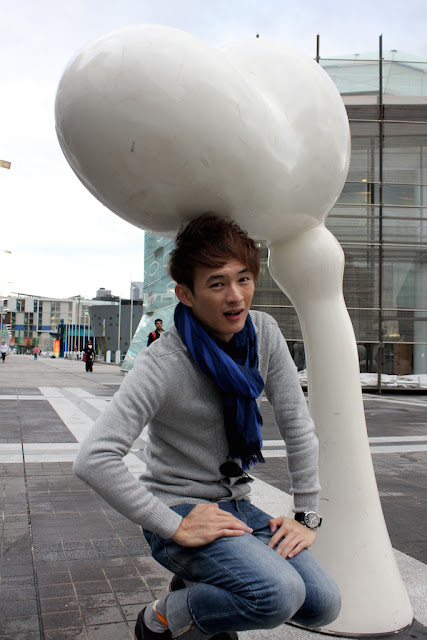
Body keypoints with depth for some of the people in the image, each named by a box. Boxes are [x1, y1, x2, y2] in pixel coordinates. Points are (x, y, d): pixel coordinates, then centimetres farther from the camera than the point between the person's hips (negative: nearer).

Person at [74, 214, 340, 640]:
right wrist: (176, 528, -27)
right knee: (278, 595, -27)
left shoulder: (263, 334, -5)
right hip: (180, 509, -6)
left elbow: (297, 424, 2)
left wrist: (306, 515, -2)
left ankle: (202, 584, 16)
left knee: (323, 604, -7)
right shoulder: (164, 363, -23)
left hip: (236, 506, 6)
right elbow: (93, 460, -30)